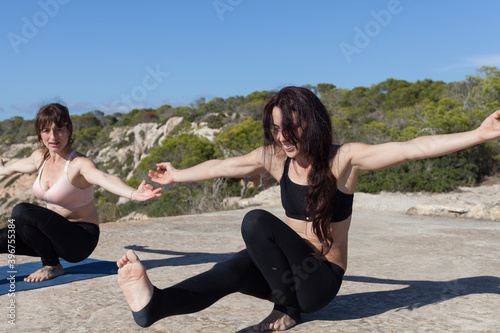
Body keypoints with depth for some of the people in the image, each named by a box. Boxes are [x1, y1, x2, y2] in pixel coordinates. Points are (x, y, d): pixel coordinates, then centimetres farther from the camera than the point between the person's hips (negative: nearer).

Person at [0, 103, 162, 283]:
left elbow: (104, 178, -43)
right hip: (55, 233, 6)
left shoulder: (79, 164, -20)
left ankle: (52, 265, -8)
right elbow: (15, 167, 27)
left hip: (82, 239, -6)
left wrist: (134, 194, -62)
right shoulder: (39, 157, 2)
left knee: (21, 211, -23)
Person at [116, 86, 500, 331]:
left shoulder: (344, 159, -14)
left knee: (257, 221, -25)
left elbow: (411, 148, -25)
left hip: (322, 279, -4)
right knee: (235, 269, -27)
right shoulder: (275, 158, 0)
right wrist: (177, 176, 25)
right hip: (288, 272, 5)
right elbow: (222, 166, 13)